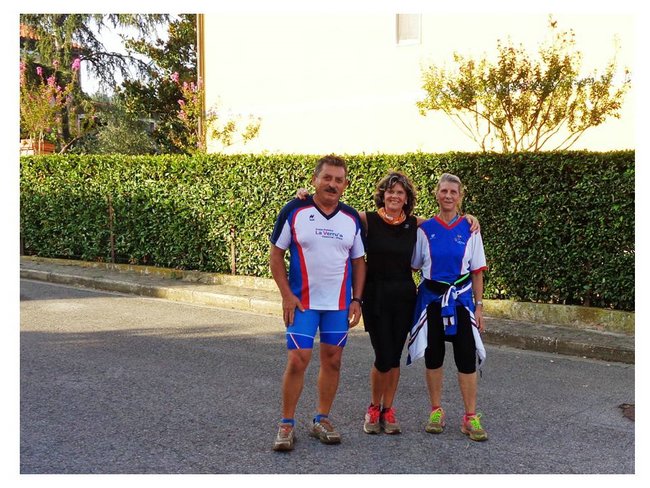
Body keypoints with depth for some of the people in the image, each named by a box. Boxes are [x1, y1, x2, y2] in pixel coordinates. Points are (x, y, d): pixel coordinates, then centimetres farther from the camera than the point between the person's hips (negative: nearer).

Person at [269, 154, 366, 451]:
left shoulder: (352, 218, 5)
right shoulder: (294, 211, -6)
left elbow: (358, 261, 12)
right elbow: (276, 254, -2)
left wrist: (357, 299, 3)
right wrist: (286, 295, -10)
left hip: (340, 304, 4)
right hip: (302, 303, -3)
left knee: (332, 361, 8)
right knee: (297, 361, -7)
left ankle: (322, 420, 22)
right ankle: (287, 424, 6)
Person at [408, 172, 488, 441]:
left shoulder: (470, 230, 1)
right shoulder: (425, 230, 1)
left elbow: (477, 272, 3)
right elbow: (413, 266, 6)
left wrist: (479, 306, 0)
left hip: (461, 299, 0)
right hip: (431, 298, 1)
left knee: (467, 357, -4)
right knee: (433, 356, 7)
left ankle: (471, 417, 5)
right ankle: (436, 412, 20)